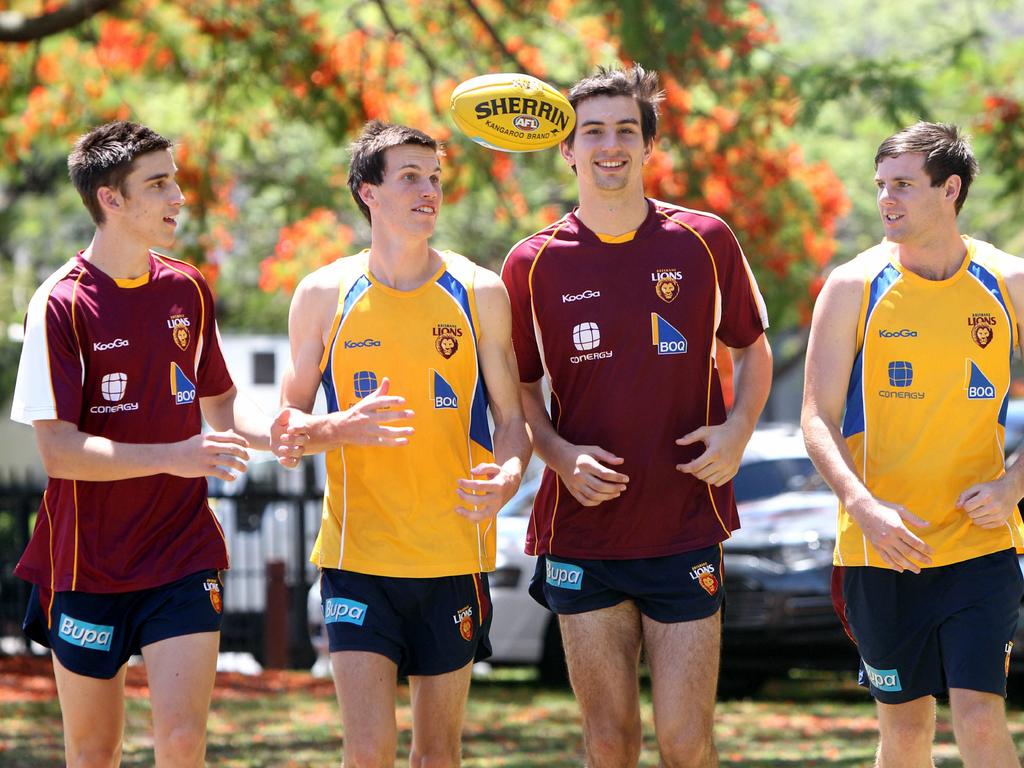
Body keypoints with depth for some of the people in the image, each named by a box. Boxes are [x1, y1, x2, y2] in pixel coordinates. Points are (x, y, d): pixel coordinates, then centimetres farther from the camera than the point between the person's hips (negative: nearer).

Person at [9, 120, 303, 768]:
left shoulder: (186, 289, 6)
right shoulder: (62, 304, -11)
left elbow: (219, 402, 19)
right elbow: (58, 448, -16)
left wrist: (272, 432, -3)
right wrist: (174, 457, -25)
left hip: (183, 555, 3)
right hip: (89, 563, -3)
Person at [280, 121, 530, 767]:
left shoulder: (478, 292, 2)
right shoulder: (324, 295, 1)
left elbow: (512, 417, 6)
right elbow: (288, 420, 6)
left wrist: (510, 475, -17)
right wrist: (344, 428, -16)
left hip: (453, 551, 1)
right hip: (357, 551, -1)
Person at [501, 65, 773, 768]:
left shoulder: (705, 242, 1)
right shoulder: (534, 263, 1)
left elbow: (752, 347, 13)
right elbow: (520, 388, 10)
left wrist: (739, 428, -6)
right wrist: (560, 454, -9)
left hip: (685, 530, -1)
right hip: (581, 535, 1)